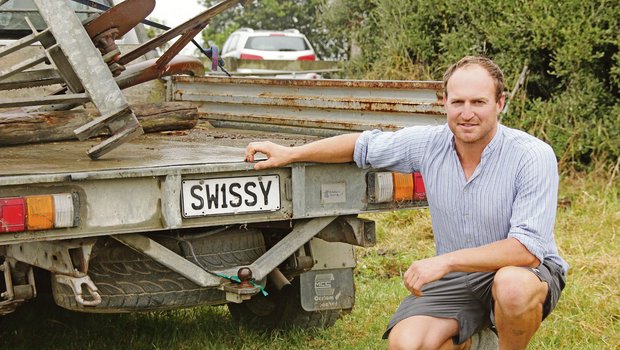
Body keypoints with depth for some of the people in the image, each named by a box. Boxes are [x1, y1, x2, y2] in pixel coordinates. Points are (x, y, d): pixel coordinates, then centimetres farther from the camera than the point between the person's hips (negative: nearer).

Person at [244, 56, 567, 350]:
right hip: (455, 278, 4)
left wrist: (445, 261, -33)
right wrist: (290, 154, 10)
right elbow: (363, 145, 11)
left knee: (513, 286, -40)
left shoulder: (533, 156, -21)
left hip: (526, 271, -4)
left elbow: (528, 248, -28)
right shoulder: (429, 143, -6)